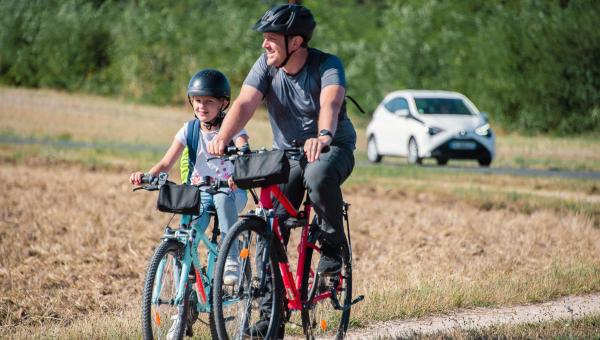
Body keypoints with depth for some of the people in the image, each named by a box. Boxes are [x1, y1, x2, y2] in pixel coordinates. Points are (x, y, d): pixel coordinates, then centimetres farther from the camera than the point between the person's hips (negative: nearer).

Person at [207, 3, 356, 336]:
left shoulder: (327, 66, -20)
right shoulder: (266, 65, -8)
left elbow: (330, 103, -40)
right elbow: (245, 103, -22)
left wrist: (323, 136, -61)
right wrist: (222, 137, -42)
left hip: (332, 147, -4)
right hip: (286, 153, 4)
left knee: (319, 175, -40)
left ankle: (333, 246, -15)